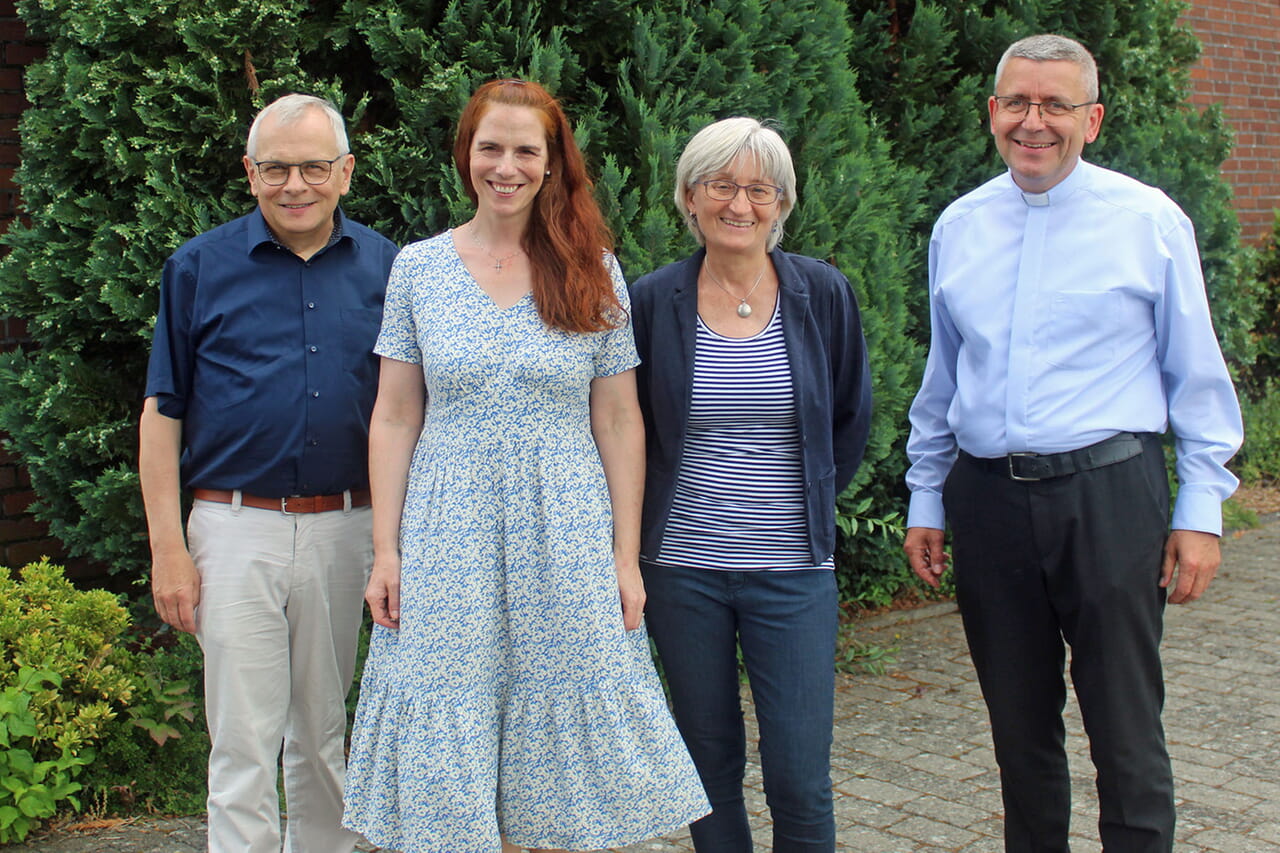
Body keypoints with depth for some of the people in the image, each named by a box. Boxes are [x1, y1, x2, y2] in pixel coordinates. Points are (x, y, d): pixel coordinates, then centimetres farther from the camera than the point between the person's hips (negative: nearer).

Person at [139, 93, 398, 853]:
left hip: (344, 529, 2)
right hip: (238, 531, -2)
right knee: (244, 746, 0)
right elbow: (163, 413, 2)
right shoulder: (201, 267, 1)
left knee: (324, 736, 15)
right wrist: (168, 547, -5)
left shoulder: (385, 268, 6)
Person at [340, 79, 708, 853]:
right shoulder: (419, 267, 4)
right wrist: (385, 550, -1)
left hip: (566, 541, 0)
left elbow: (620, 422, 3)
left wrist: (625, 557, -2)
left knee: (566, 745, 5)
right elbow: (395, 418, 4)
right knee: (452, 757, 5)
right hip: (449, 543, 1)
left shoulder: (593, 272, 3)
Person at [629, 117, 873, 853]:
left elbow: (852, 418, 11)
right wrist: (649, 518, 7)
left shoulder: (823, 294, -1)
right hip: (683, 566, 1)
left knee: (800, 777, -1)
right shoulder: (654, 301, -1)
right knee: (711, 764, 12)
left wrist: (811, 506, 8)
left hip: (793, 570, -1)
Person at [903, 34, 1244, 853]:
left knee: (1127, 735, -1)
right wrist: (925, 501, 15)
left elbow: (1196, 376, 3)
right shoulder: (958, 227, 10)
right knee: (1020, 728, 13)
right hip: (987, 500, 4)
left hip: (1108, 493, -3)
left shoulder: (1149, 220, 0)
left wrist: (1200, 510, -2)